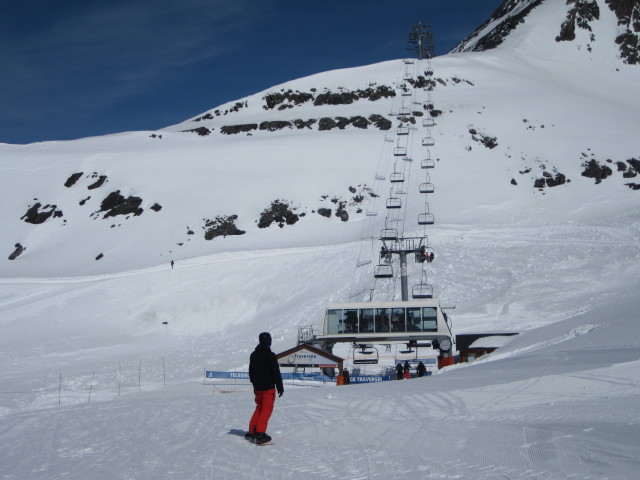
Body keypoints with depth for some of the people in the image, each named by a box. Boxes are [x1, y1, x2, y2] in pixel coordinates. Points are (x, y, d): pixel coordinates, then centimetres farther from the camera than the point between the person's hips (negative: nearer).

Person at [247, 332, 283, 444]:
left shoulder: (253, 355, 9)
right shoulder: (270, 355, -13)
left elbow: (251, 372, 18)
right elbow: (276, 372, -12)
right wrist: (280, 387, -5)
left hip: (257, 388, 7)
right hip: (268, 387, -7)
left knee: (259, 408, 17)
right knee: (267, 409, -3)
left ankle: (251, 432, 15)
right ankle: (260, 434, -10)